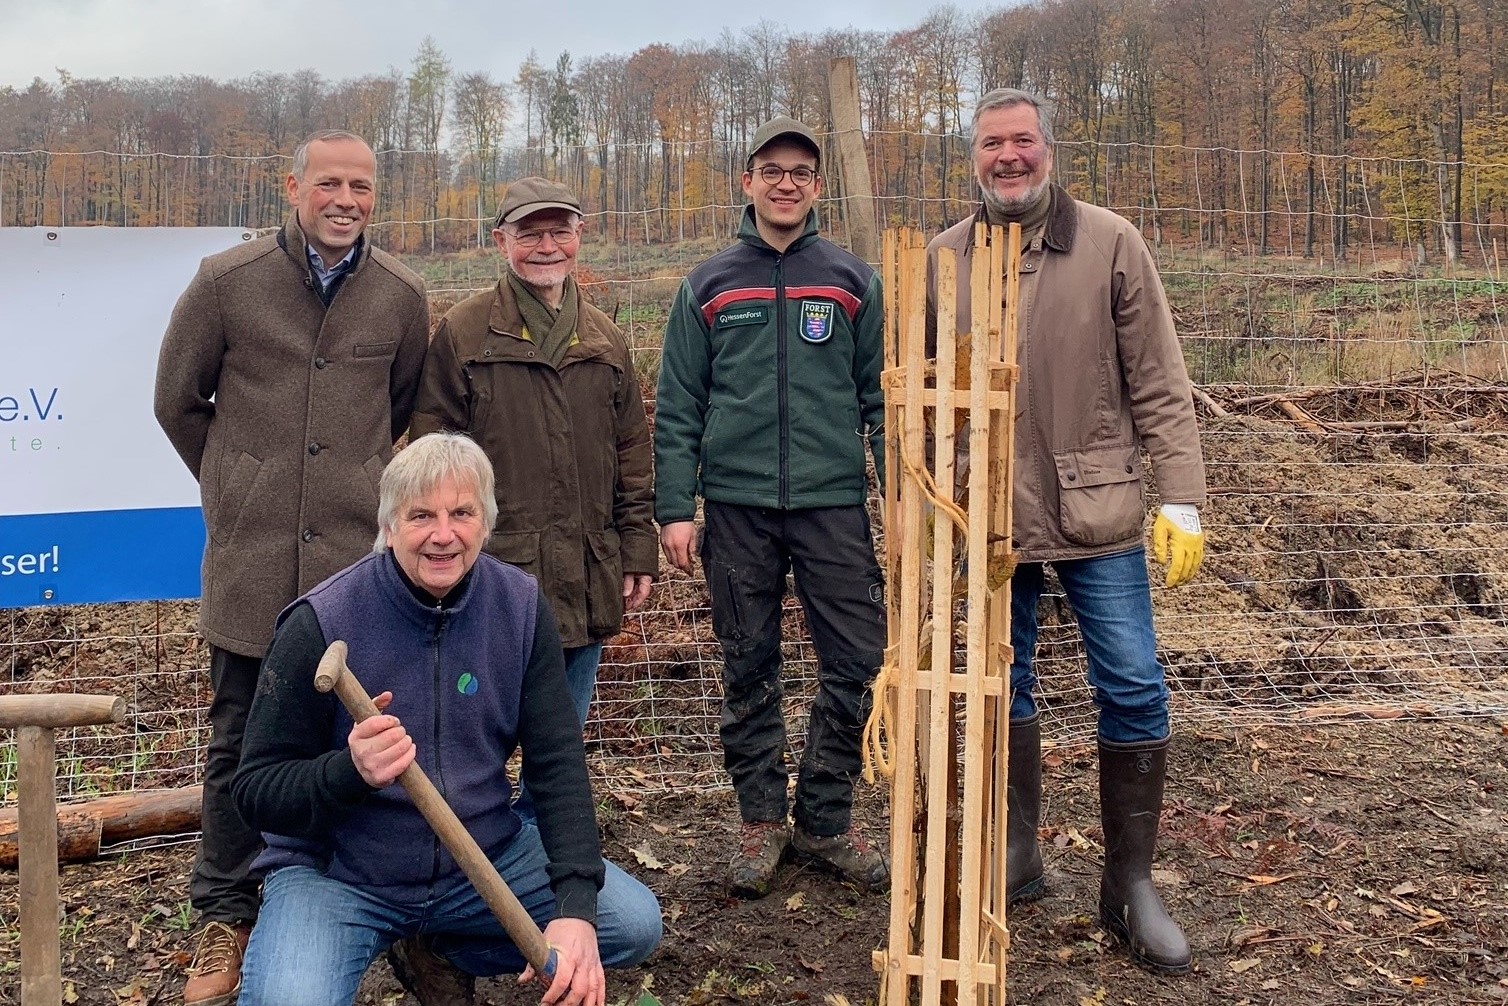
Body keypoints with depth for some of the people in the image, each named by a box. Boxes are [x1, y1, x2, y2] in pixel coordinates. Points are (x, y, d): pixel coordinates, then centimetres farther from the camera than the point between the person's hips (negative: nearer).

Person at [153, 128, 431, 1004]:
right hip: (251, 554, -1)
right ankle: (227, 916, 21)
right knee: (242, 742, 6)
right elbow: (178, 401, 12)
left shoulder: (402, 295, 4)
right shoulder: (227, 281, 0)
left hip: (358, 550, 1)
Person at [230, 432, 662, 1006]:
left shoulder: (520, 608, -6)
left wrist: (576, 906, -19)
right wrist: (350, 770, -35)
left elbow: (556, 762, -7)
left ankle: (439, 954, 12)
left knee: (634, 923, -9)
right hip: (336, 872, -4)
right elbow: (256, 791, -13)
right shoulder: (321, 624, -17)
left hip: (484, 857, 4)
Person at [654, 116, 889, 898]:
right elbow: (676, 407, 5)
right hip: (736, 508, 0)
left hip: (834, 503, 0)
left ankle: (824, 818, 17)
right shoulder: (708, 287, 7)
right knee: (748, 671, 8)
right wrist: (674, 508, -2)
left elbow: (882, 397, 6)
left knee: (856, 663, 0)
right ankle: (761, 819, 23)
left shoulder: (854, 283, 7)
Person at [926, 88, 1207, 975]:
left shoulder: (1109, 243, -3)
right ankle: (1017, 856, 30)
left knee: (1133, 691, 1)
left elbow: (1160, 386, -3)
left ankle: (1131, 884, 16)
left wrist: (1182, 500, -8)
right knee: (1003, 689, 12)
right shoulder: (943, 259, 3)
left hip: (1098, 514, -2)